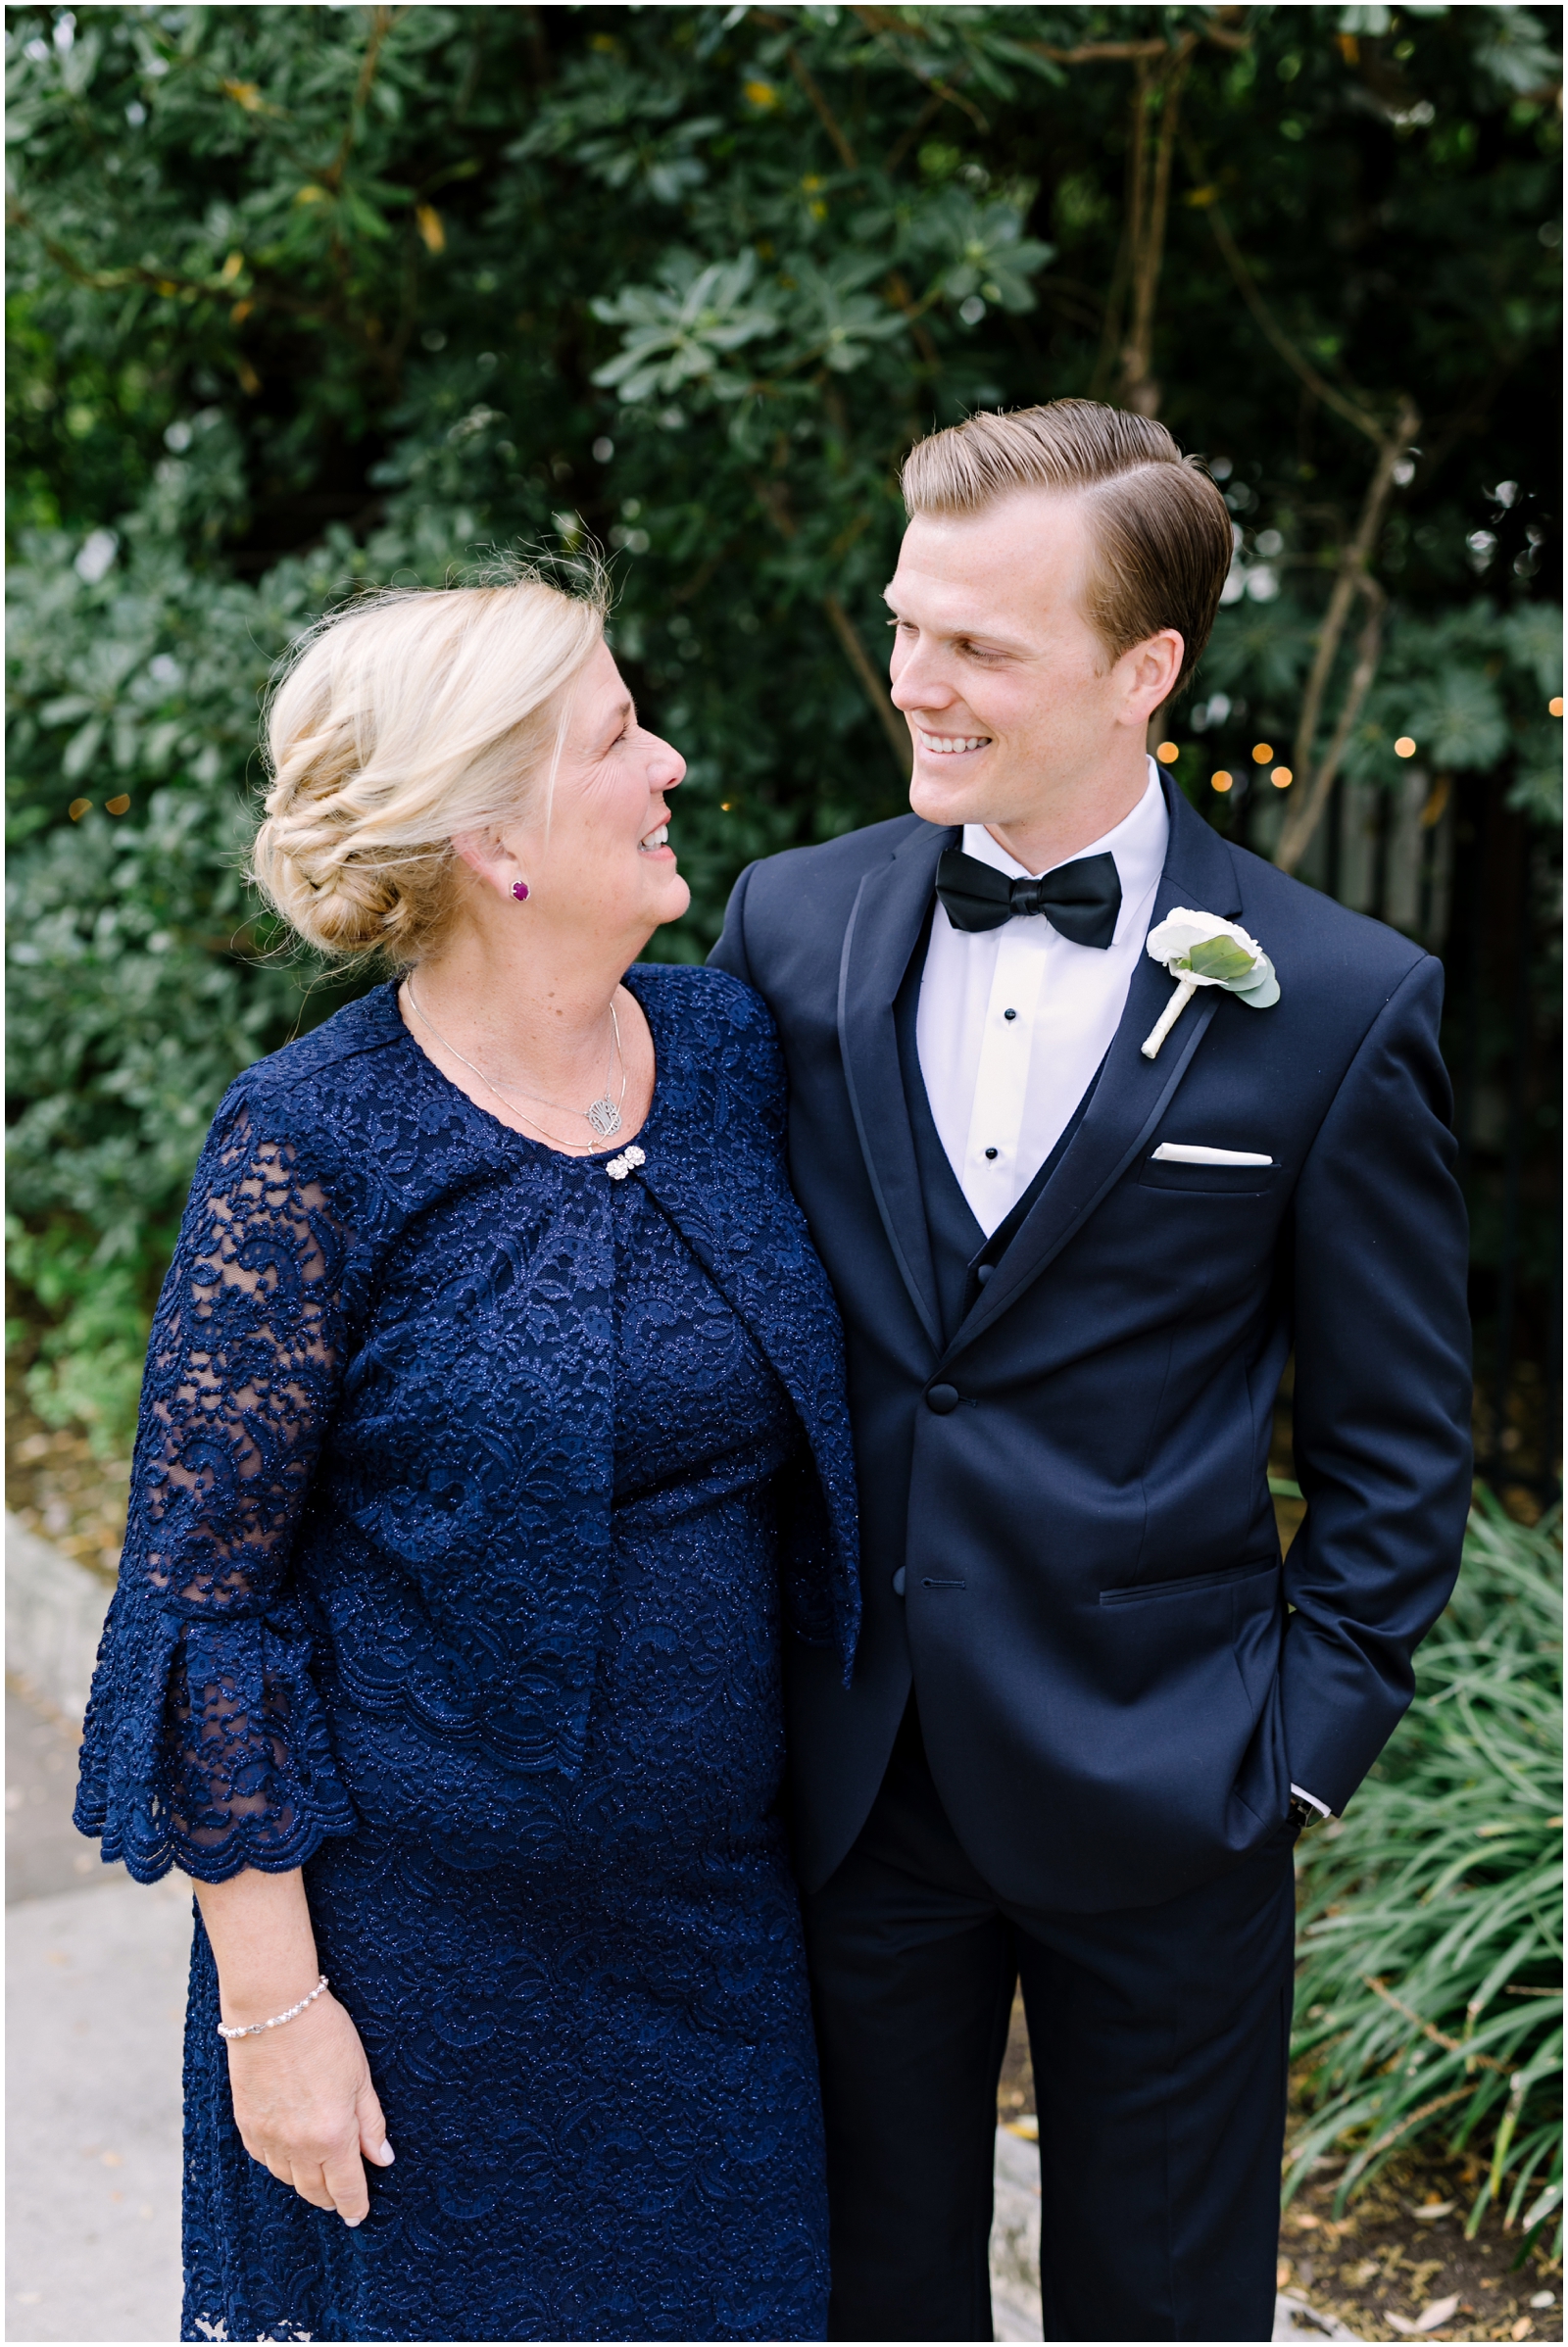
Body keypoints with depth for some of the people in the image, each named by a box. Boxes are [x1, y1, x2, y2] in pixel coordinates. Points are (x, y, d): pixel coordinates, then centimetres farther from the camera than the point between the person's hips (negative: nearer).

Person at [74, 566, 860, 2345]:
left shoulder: (729, 1049, -1)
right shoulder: (313, 1145, -17)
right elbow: (203, 1589, -14)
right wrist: (271, 1996, -13)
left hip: (719, 1917, 5)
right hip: (424, 1949, -5)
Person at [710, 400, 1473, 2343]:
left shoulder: (1338, 1004, -9)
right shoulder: (790, 925, -1)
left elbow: (1397, 1438, -2)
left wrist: (1308, 1746, -6)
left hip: (1157, 1797, -2)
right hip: (852, 1774, 2)